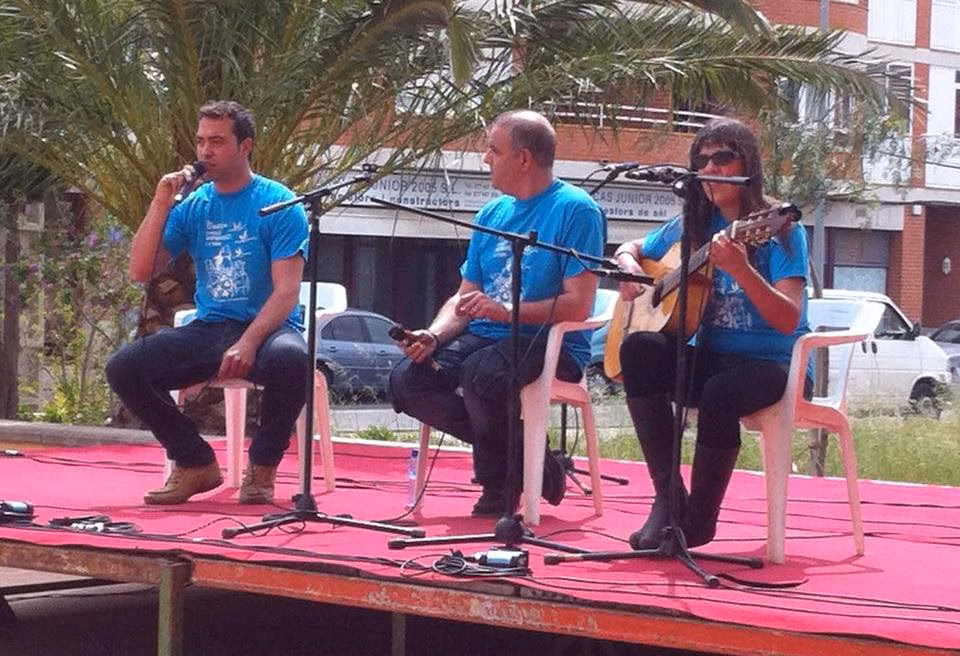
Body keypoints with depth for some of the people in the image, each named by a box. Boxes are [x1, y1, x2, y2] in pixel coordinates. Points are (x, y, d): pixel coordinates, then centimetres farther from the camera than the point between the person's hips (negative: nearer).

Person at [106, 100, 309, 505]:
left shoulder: (278, 204, -5)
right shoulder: (192, 206, 8)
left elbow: (287, 291, -14)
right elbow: (140, 272, 2)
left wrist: (248, 343, -29)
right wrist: (161, 206, -8)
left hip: (266, 328, -4)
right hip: (208, 330, 4)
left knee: (290, 358, -39)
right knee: (122, 368, -17)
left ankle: (262, 468, -13)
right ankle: (195, 463, 0)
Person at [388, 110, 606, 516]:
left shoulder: (575, 210, -8)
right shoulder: (493, 214, 15)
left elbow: (578, 305, -15)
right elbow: (465, 298, 16)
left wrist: (508, 311, -24)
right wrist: (433, 336, -4)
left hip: (551, 345, -7)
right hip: (484, 339, 8)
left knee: (481, 371, -37)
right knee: (407, 379, -16)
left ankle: (501, 486, -11)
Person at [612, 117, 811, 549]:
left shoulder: (780, 229, -7)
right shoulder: (691, 228, 10)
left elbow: (788, 320, -19)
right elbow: (628, 250, 27)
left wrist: (741, 270, -34)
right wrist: (630, 268, 2)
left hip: (771, 364, -5)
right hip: (709, 360, 5)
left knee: (719, 393, -38)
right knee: (639, 348, -25)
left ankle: (698, 520, -15)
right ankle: (668, 498, -23)